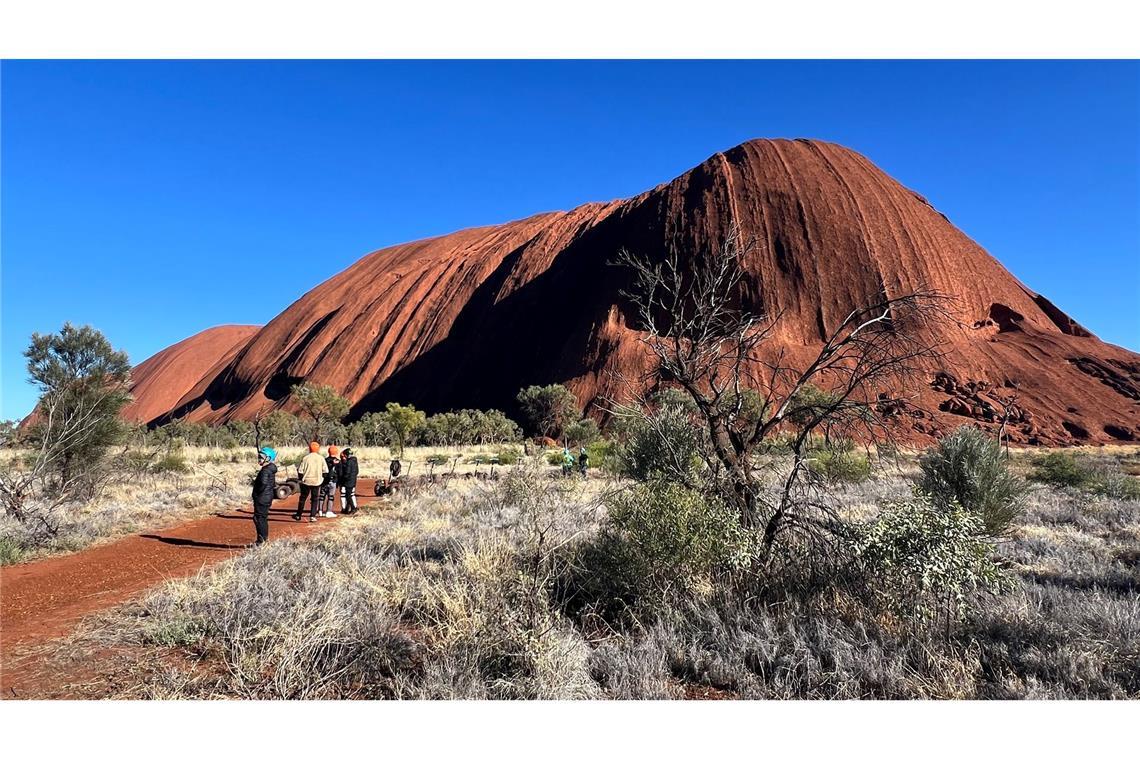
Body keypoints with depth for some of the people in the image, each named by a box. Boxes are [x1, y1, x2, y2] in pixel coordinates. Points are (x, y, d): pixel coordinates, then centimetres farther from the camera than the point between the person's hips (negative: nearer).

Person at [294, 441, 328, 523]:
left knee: (302, 498, 14)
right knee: (315, 499, 8)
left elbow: (300, 470, -5)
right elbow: (325, 471, 0)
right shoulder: (321, 458, -3)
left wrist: (301, 478, 12)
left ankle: (298, 515, 23)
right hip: (317, 482, 0)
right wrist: (321, 478, 15)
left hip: (306, 481, 0)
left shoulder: (306, 458, -7)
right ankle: (312, 516, 1)